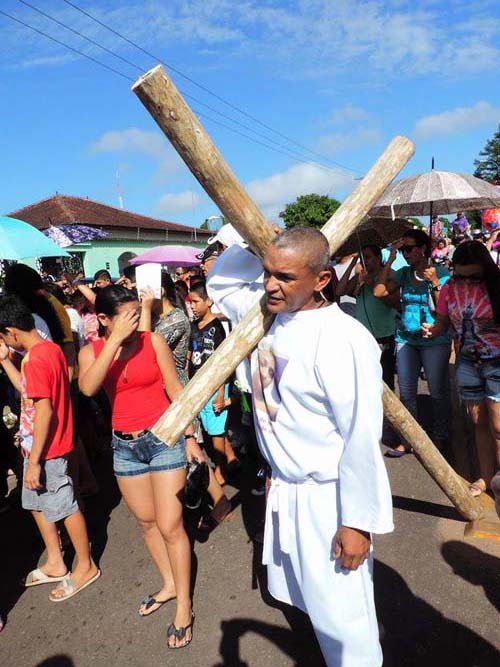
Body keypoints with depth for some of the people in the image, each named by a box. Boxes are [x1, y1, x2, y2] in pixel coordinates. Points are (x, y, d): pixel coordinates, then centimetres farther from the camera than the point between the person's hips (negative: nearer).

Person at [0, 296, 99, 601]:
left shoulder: (36, 360, -24)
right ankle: (56, 563, 36)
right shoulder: (51, 348, 5)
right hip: (40, 447, 10)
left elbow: (44, 412, -26)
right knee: (37, 504, 22)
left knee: (64, 507, 6)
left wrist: (34, 460, -22)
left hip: (46, 450, -10)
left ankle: (86, 566, 24)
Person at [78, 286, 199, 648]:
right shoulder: (91, 352, -3)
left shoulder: (153, 340, -9)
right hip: (125, 446, 4)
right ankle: (169, 584, 39)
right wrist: (116, 340, -29)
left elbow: (175, 389, -3)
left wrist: (190, 436, -3)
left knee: (170, 526, -1)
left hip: (164, 437, -3)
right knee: (147, 522, 17)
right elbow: (88, 387, -25)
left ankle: (184, 605, 17)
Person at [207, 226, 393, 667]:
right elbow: (220, 282, 13)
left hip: (328, 497, -8)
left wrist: (358, 521, -18)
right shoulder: (268, 314, -3)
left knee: (340, 614, 11)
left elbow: (362, 438, -24)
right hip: (285, 488, 8)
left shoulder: (342, 339, -27)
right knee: (310, 598, 26)